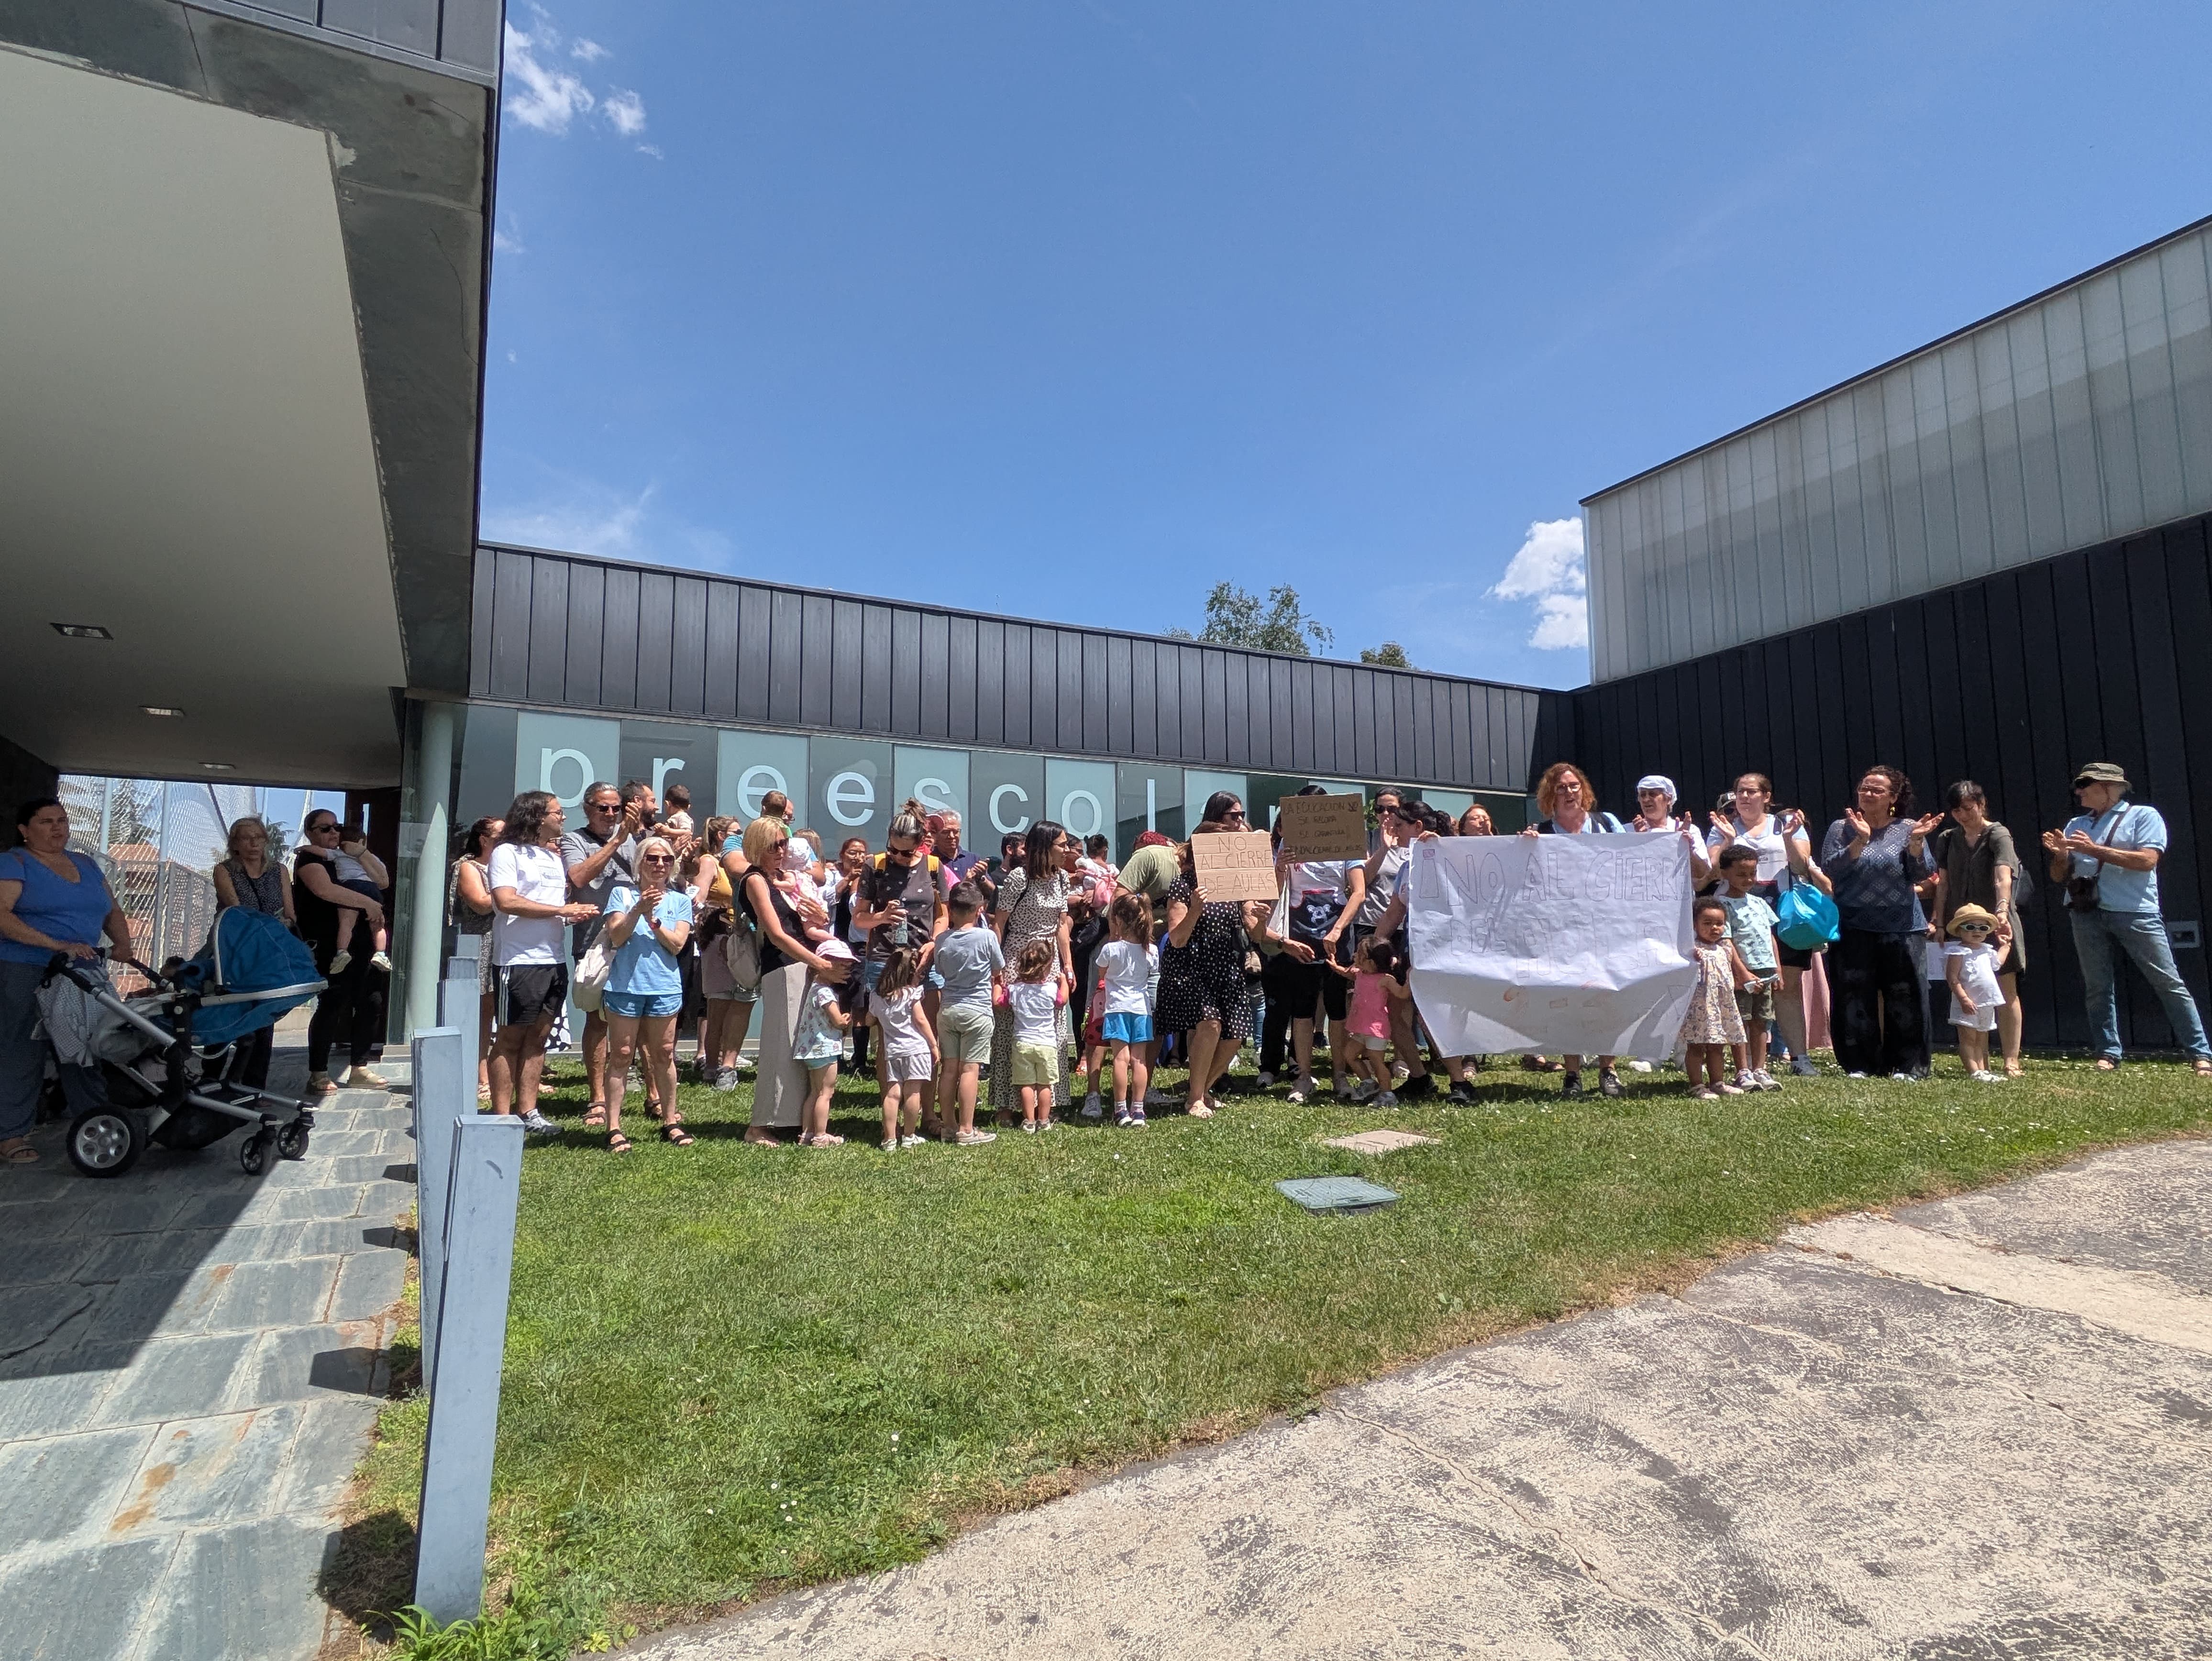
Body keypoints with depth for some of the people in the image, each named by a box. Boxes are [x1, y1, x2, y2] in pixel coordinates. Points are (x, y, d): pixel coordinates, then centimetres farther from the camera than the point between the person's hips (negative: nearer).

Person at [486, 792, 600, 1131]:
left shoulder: (555, 856, 19)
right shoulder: (507, 852, -4)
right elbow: (506, 901, -17)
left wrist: (577, 913, 2)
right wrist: (561, 910, -15)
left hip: (555, 960, 7)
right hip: (520, 960, -7)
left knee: (538, 1037, 10)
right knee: (510, 1039, 0)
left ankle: (528, 1112, 16)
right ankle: (502, 1116, 6)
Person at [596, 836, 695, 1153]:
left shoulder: (680, 900, 8)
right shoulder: (622, 894, 4)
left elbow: (677, 945, -2)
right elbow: (617, 938, -6)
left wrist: (654, 921, -17)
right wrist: (639, 909, -19)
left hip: (665, 988, 2)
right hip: (624, 986, -1)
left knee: (663, 1055, 9)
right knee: (621, 1055, 1)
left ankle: (670, 1121, 20)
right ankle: (614, 1129, 4)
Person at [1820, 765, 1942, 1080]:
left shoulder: (1908, 829, 7)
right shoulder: (1841, 829, 5)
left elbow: (1921, 874, 0)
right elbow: (1829, 870, -8)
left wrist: (1917, 842, -15)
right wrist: (1859, 841, -18)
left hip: (1901, 927, 1)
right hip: (1853, 927, 0)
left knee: (1903, 997, 0)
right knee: (1855, 998, 1)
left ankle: (1905, 1065, 11)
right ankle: (1859, 1064, 11)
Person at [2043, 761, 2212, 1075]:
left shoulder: (2144, 815, 5)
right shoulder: (2076, 825, 19)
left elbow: (2147, 860, -11)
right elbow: (2059, 877, 18)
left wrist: (2095, 849, -13)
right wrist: (2061, 855, -3)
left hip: (2135, 912, -4)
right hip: (2086, 915, 5)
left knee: (2169, 983, -3)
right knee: (2097, 988, 3)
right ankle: (2108, 1054, 8)